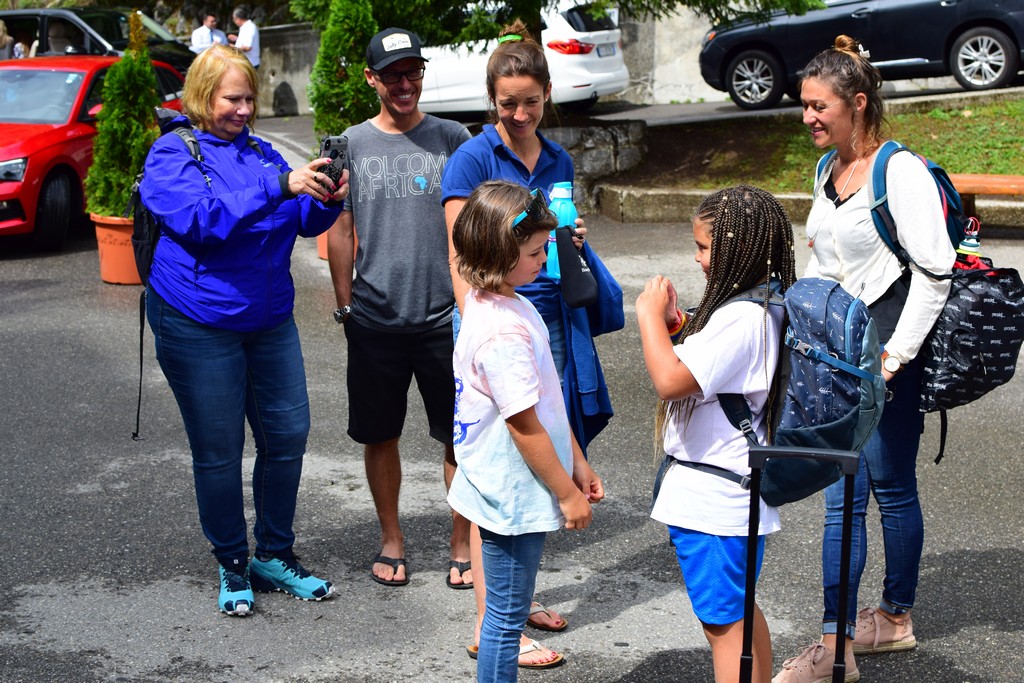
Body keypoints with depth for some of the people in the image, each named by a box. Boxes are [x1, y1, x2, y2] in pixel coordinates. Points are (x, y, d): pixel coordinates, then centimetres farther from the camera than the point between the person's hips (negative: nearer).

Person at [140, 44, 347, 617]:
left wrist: (328, 200, -12)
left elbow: (303, 221, 11)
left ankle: (276, 555, 23)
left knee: (288, 435, 7)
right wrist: (279, 187, -30)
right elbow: (203, 220, -23)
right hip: (199, 326, -6)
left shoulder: (259, 151, 10)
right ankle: (233, 566, 18)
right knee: (219, 451, 2)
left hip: (269, 319, 6)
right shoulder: (172, 155, -7)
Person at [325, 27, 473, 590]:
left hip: (445, 316, -1)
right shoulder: (352, 144, 5)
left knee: (460, 436, 3)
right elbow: (340, 229, 9)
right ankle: (391, 540, 27)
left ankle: (462, 544, 18)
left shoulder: (451, 138, 2)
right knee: (380, 435, 10)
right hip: (375, 320, 1)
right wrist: (345, 304, 5)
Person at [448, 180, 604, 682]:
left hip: (507, 489, 10)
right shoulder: (504, 330, -26)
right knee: (506, 617, 3)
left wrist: (577, 462, 18)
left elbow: (545, 399, 14)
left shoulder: (499, 304, 7)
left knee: (508, 612, 20)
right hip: (514, 493, -10)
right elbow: (524, 424, -22)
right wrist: (567, 493, -12)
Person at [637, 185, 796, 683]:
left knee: (723, 621, 1)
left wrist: (650, 315, -18)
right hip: (735, 490, 11)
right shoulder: (767, 306, 8)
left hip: (711, 499, -10)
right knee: (740, 610, 22)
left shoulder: (740, 318, -25)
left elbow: (670, 380, -31)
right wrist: (673, 323, 5)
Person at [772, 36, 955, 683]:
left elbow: (935, 271, -17)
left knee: (892, 487, 3)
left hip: (888, 346, -8)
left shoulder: (900, 172, -13)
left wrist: (893, 356, -18)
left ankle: (896, 617, 17)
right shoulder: (828, 173, 11)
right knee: (842, 496, 8)